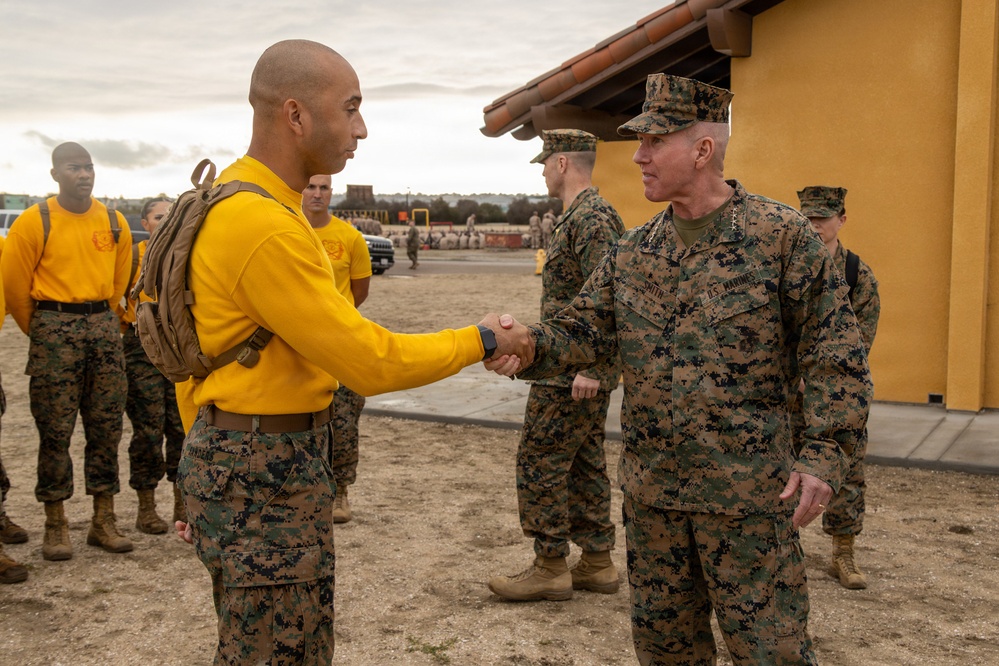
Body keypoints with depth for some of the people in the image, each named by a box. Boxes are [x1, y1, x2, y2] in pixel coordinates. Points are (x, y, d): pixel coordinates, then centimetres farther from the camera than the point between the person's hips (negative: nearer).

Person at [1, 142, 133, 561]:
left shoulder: (114, 222, 5)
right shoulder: (35, 221, -6)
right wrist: (39, 330, 8)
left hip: (104, 326, 4)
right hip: (54, 327, -4)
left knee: (107, 426, 6)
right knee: (55, 429, -1)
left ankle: (104, 520, 16)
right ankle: (55, 524, 10)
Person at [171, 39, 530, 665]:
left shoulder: (229, 201, 10)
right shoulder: (267, 226, -23)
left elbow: (194, 346, 15)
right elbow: (371, 362, -21)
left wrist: (206, 461, 21)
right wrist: (482, 341, -7)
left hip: (234, 454, 10)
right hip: (266, 475, -10)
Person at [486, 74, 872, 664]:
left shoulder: (782, 235, -8)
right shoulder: (633, 252, 8)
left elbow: (835, 354, -8)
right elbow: (584, 331, 1)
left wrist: (825, 455, -15)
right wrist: (530, 345, -20)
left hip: (748, 493, -5)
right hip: (651, 489, 5)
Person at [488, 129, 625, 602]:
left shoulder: (591, 218, -17)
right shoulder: (586, 214, 16)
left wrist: (588, 366, -26)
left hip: (573, 371, -11)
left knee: (540, 461, -3)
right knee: (584, 462, 14)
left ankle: (550, 568, 6)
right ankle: (597, 563, 22)